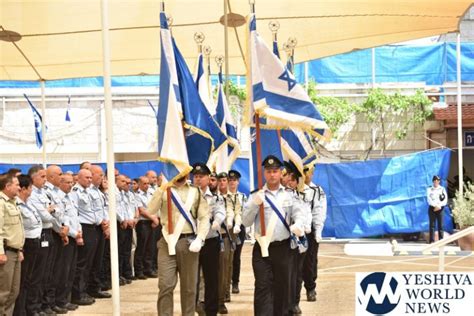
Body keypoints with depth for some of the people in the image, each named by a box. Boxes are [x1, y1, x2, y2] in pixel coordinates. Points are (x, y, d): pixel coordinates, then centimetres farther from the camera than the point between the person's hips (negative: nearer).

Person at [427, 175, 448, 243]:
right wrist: (435, 205, -16)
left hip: (440, 209, 0)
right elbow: (429, 200, -3)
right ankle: (432, 240, -5)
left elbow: (445, 200, 2)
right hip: (432, 208, 0)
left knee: (440, 225, -3)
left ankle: (441, 240, -3)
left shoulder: (442, 189, 9)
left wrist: (439, 206, -12)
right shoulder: (429, 189, 7)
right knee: (432, 225, -4)